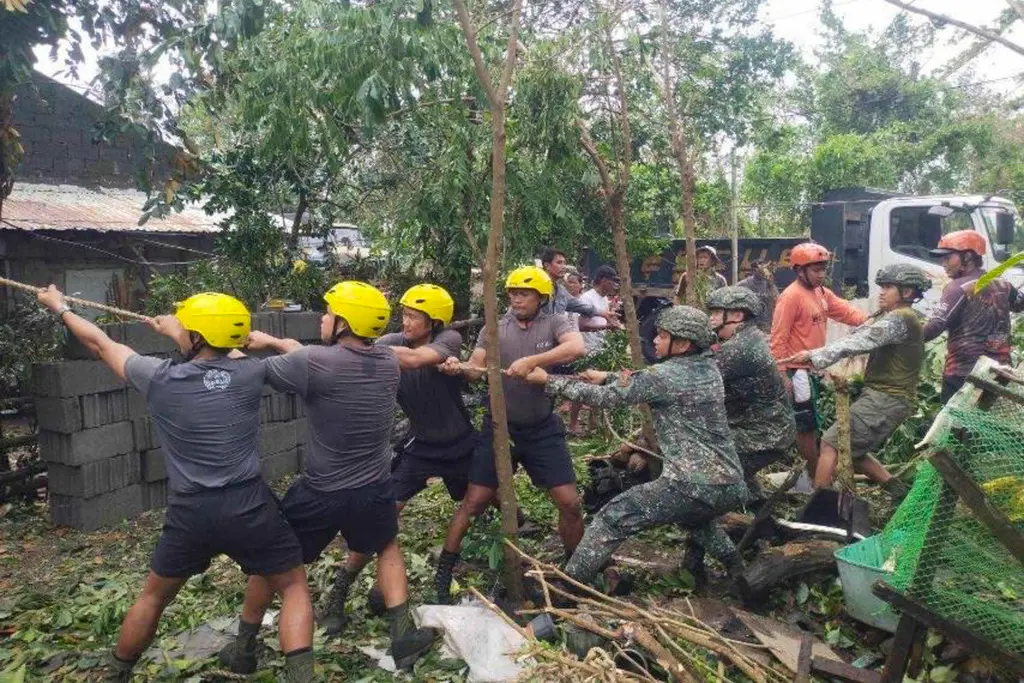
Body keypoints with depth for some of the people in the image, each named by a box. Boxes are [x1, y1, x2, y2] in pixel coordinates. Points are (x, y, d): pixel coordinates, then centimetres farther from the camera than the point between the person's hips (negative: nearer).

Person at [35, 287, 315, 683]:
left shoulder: (159, 379, -4)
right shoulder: (249, 374, -4)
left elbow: (101, 344, 13)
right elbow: (225, 353, 21)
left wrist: (60, 308, 30)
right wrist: (177, 331, 32)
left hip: (190, 514, 1)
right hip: (249, 508, -1)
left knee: (154, 596, 26)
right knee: (294, 588, 14)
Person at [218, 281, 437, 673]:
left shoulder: (315, 363, -21)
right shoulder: (389, 362, -4)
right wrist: (274, 341, 13)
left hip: (320, 495, -3)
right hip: (374, 491, 4)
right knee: (387, 548, 31)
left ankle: (243, 648, 35)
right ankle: (403, 635, 21)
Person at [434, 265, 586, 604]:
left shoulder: (553, 323, -4)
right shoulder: (494, 328, 1)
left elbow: (577, 347, -24)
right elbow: (476, 369, -9)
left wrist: (531, 361, -34)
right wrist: (459, 367, -32)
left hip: (543, 429, 0)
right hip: (500, 427, 0)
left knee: (569, 502, 0)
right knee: (474, 502, 1)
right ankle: (442, 575, 15)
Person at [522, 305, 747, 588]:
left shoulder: (665, 375, -10)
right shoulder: (709, 368, 12)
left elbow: (606, 397, -5)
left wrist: (548, 380, 2)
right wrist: (607, 377, 24)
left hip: (693, 485, -8)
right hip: (732, 486, 8)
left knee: (612, 519, 1)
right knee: (694, 515, 41)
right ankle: (738, 569, 40)